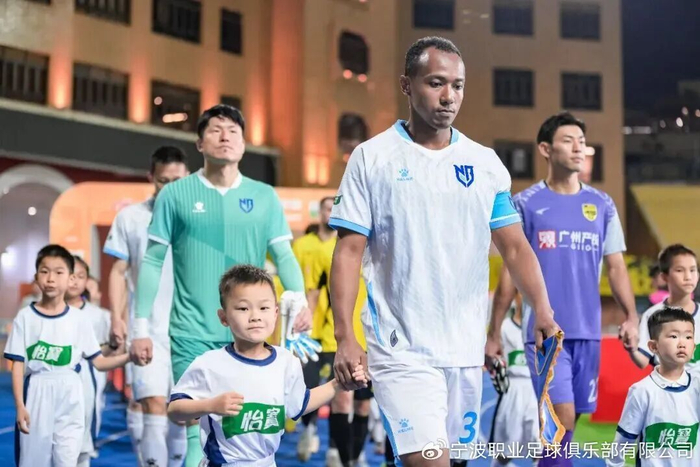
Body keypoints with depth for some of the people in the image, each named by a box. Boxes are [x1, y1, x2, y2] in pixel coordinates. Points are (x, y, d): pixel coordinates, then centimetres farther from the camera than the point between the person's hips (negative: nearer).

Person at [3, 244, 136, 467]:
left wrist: (129, 356, -12)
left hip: (69, 398, 1)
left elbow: (99, 362, 4)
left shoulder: (78, 319, 2)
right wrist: (20, 406, -8)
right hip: (36, 396, -1)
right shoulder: (25, 317, -2)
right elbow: (18, 365, -2)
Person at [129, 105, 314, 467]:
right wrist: (140, 327, -1)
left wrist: (298, 297, -16)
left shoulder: (265, 197, 7)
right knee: (198, 433, -5)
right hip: (192, 333, -2)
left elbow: (284, 256, 4)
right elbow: (152, 262, 4)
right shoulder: (175, 194, 2)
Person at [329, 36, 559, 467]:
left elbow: (515, 246, 10)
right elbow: (349, 251, -4)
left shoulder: (486, 163, 7)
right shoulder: (371, 159, -2)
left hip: (467, 349, 4)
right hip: (401, 348, -4)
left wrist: (543, 312, -4)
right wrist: (345, 337, -12)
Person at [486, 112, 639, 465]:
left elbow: (615, 265, 10)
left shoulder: (602, 205, 10)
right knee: (563, 416, -14)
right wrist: (493, 333, 0)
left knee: (568, 420, 9)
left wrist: (631, 317, -5)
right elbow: (510, 272, 2)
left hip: (588, 332, 4)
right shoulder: (525, 204, 0)